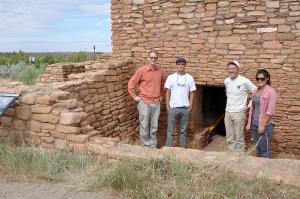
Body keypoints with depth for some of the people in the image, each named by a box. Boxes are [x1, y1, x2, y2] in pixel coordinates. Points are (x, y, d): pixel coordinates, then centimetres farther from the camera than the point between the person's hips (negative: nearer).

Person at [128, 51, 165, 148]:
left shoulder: (160, 72, 6)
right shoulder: (141, 70, -5)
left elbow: (163, 85, 24)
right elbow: (131, 83, -2)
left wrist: (161, 95, 17)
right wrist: (135, 96, -3)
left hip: (156, 103, 4)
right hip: (144, 102, -3)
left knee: (154, 127, 10)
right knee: (144, 126, 2)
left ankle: (153, 146, 21)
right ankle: (145, 146, 15)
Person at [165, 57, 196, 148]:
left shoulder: (190, 78, 4)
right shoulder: (171, 77, 1)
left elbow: (191, 94, 6)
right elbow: (167, 93, 3)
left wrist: (190, 106, 1)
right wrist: (167, 106, -2)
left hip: (185, 108, 1)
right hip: (173, 108, -1)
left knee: (183, 131, 10)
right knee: (170, 131, 3)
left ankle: (182, 148, 19)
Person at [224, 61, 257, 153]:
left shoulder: (244, 81, -11)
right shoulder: (226, 81, 7)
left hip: (239, 113, -5)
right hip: (228, 112, 6)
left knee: (239, 138, 1)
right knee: (230, 138, 12)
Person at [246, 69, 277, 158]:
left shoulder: (271, 91, -10)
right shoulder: (255, 92, 11)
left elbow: (270, 111, -15)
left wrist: (263, 125, -18)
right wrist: (249, 123, 12)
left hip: (265, 125, -6)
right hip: (254, 124, 7)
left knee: (265, 150, -2)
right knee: (258, 148, 14)